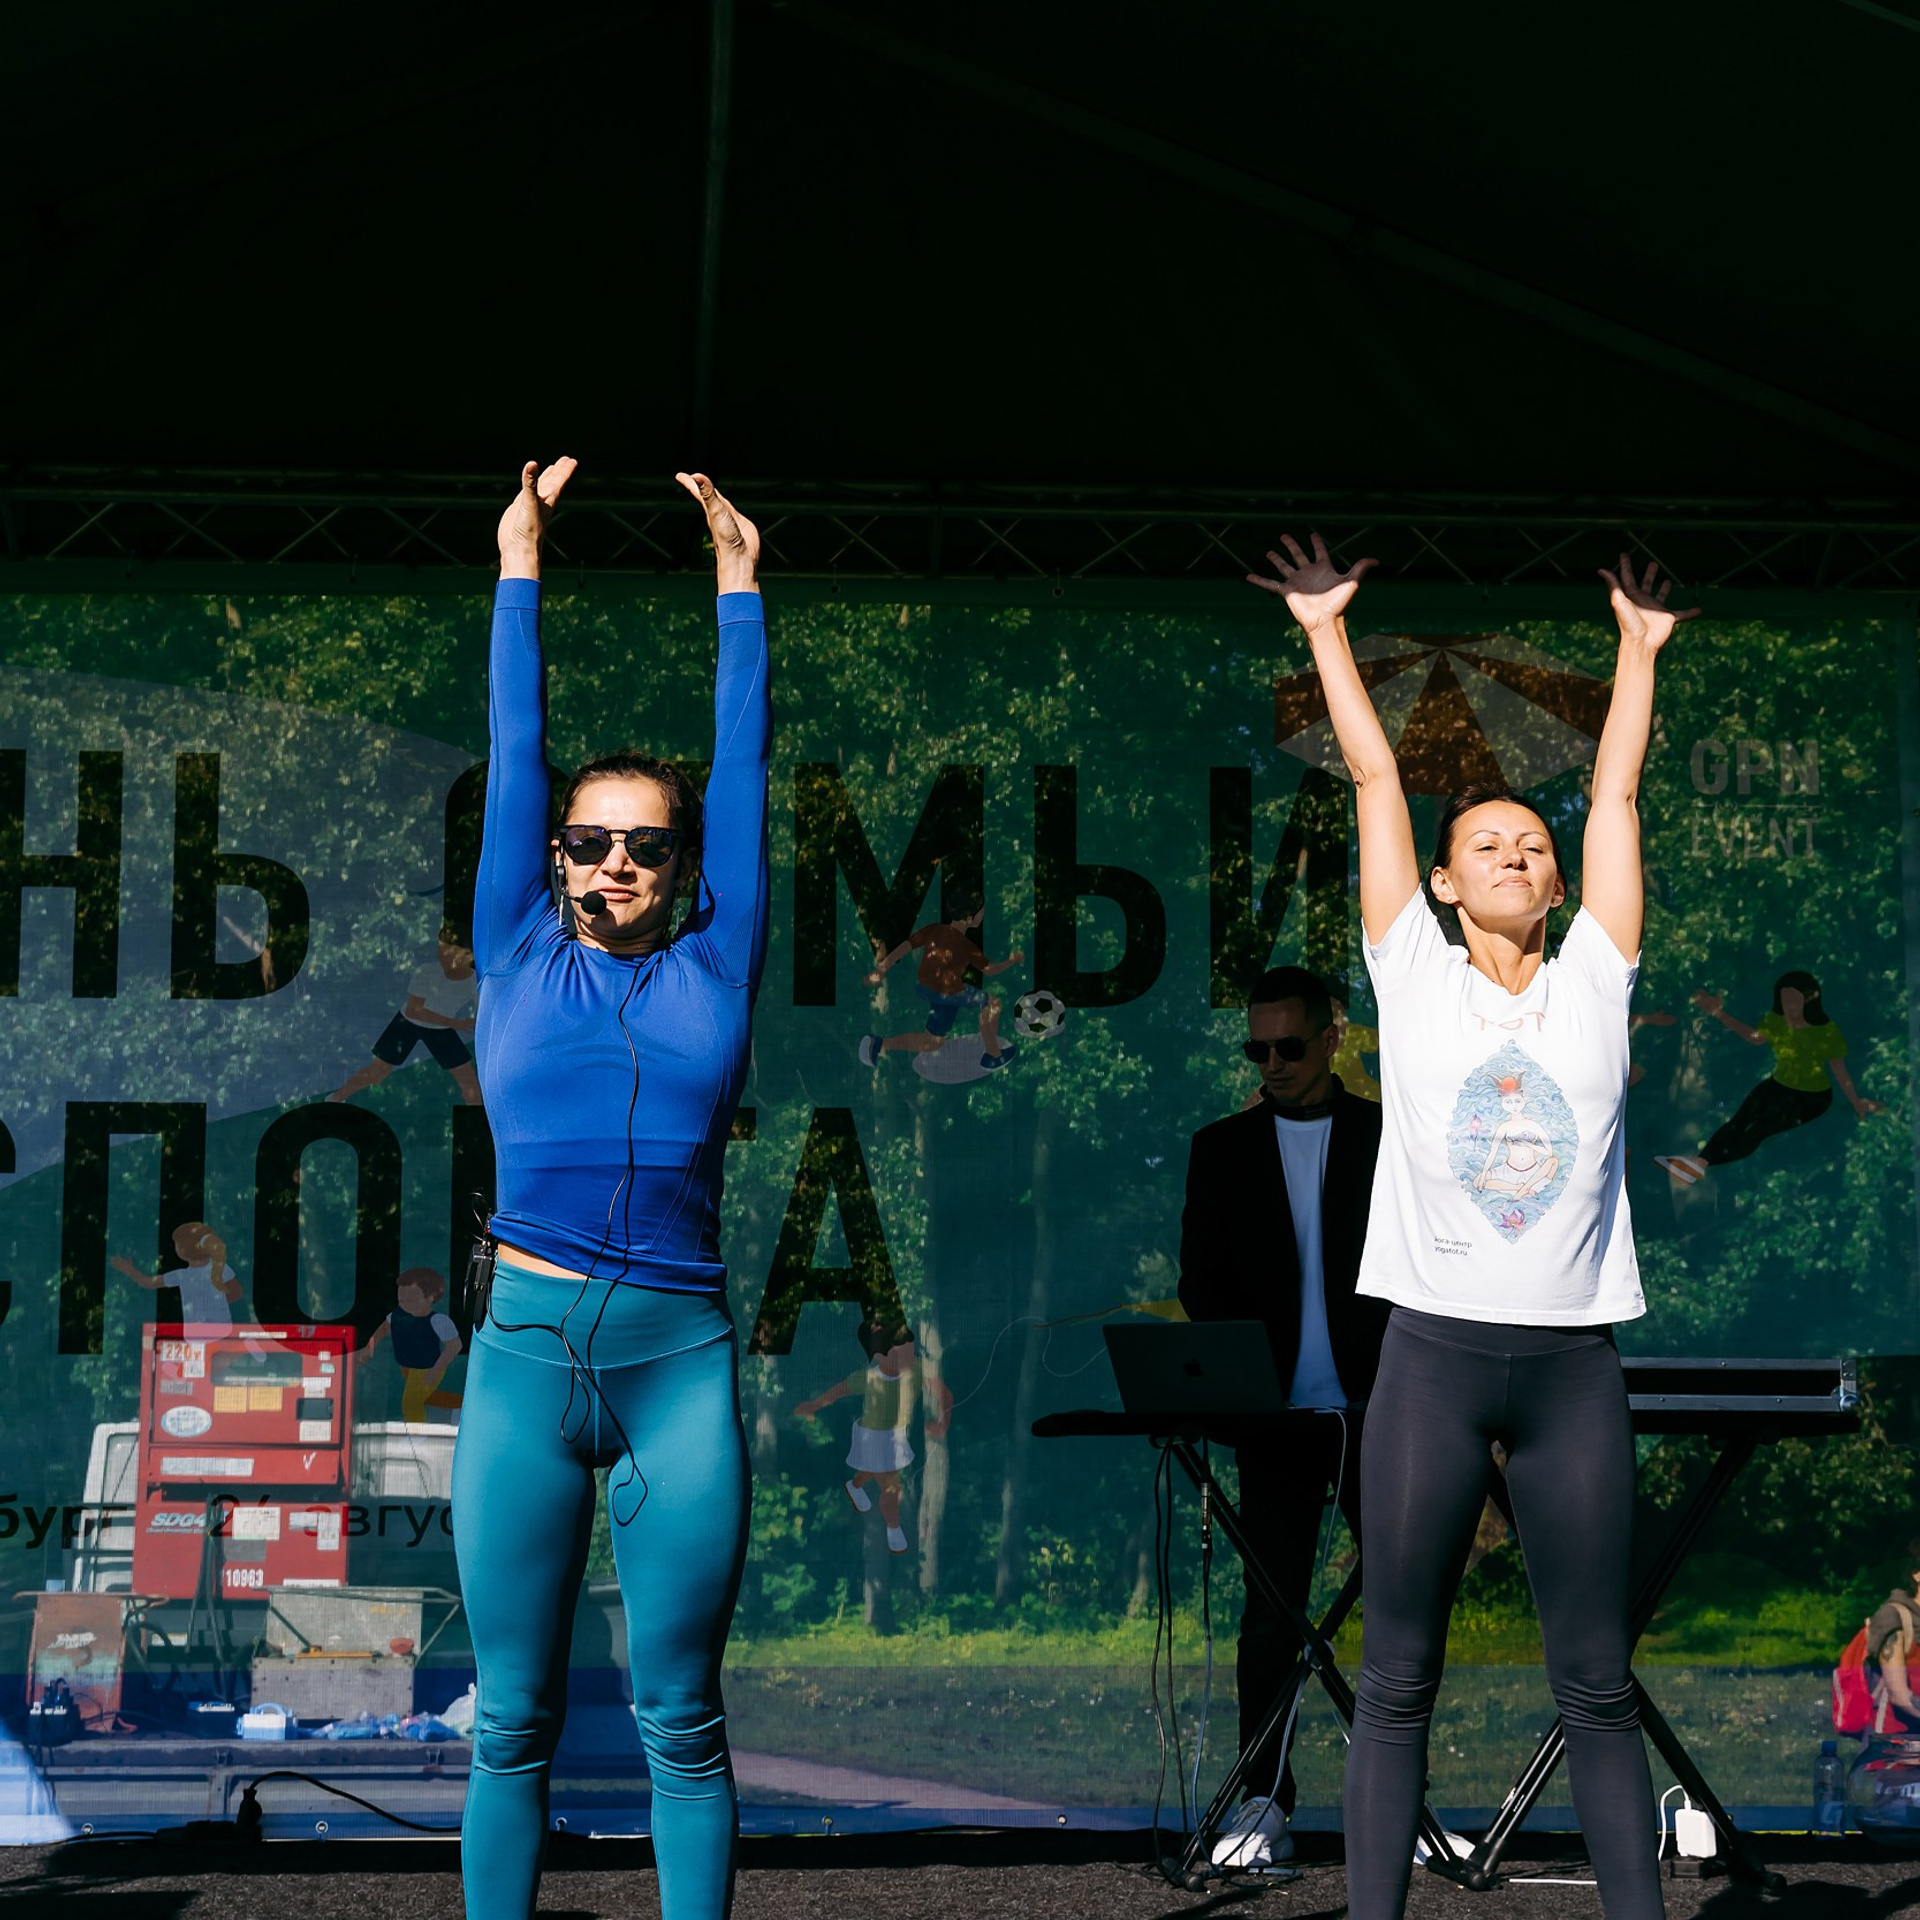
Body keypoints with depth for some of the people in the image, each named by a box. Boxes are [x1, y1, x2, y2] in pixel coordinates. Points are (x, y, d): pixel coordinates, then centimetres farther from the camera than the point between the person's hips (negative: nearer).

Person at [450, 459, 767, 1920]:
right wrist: (521, 572, 15)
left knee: (681, 1718, 3)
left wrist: (738, 587, 17)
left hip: (680, 1360, 0)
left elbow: (744, 769, 13)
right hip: (526, 1351, 0)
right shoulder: (522, 962, 10)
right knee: (513, 1720, 4)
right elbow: (514, 757, 13)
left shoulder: (715, 972, 10)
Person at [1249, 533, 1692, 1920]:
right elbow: (1376, 781, 8)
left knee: (1597, 1678, 5)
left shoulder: (1594, 982, 9)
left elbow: (1618, 794, 14)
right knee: (1399, 1674, 3)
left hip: (1573, 1361, 1)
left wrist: (1640, 648, 19)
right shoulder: (1414, 975, 6)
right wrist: (1328, 632, 10)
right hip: (1435, 1349, -1)